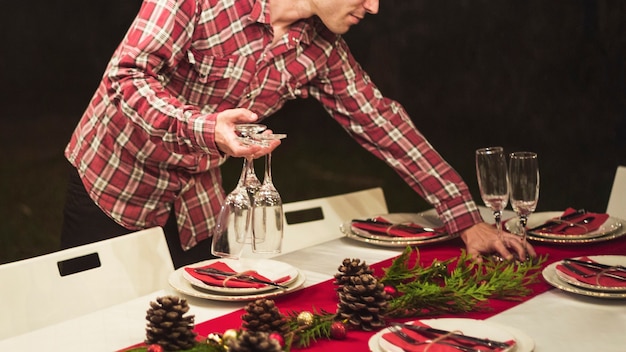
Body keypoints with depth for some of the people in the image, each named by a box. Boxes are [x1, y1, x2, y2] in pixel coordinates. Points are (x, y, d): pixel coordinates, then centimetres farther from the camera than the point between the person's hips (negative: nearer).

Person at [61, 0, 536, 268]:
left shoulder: (322, 52, -8)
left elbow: (380, 121, -3)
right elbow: (126, 75, -25)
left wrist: (467, 220, -4)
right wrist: (205, 128, -43)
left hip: (197, 208, 5)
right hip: (115, 180, -4)